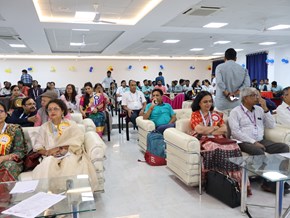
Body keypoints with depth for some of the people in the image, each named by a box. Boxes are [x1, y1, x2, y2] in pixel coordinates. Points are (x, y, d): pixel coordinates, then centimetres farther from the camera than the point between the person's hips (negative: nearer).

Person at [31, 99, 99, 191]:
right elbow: (37, 146, 13)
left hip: (70, 154, -1)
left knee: (70, 162, -35)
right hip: (51, 156, 2)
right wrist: (46, 152, -10)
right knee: (47, 164, -33)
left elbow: (77, 142, -1)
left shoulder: (71, 124, 15)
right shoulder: (44, 127, 22)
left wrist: (58, 148, -12)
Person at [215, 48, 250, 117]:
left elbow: (219, 83, -15)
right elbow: (247, 84, -6)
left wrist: (227, 94, -8)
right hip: (236, 103, 2)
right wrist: (235, 93, -9)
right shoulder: (242, 69, 6)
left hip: (222, 103, -2)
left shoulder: (219, 67, -2)